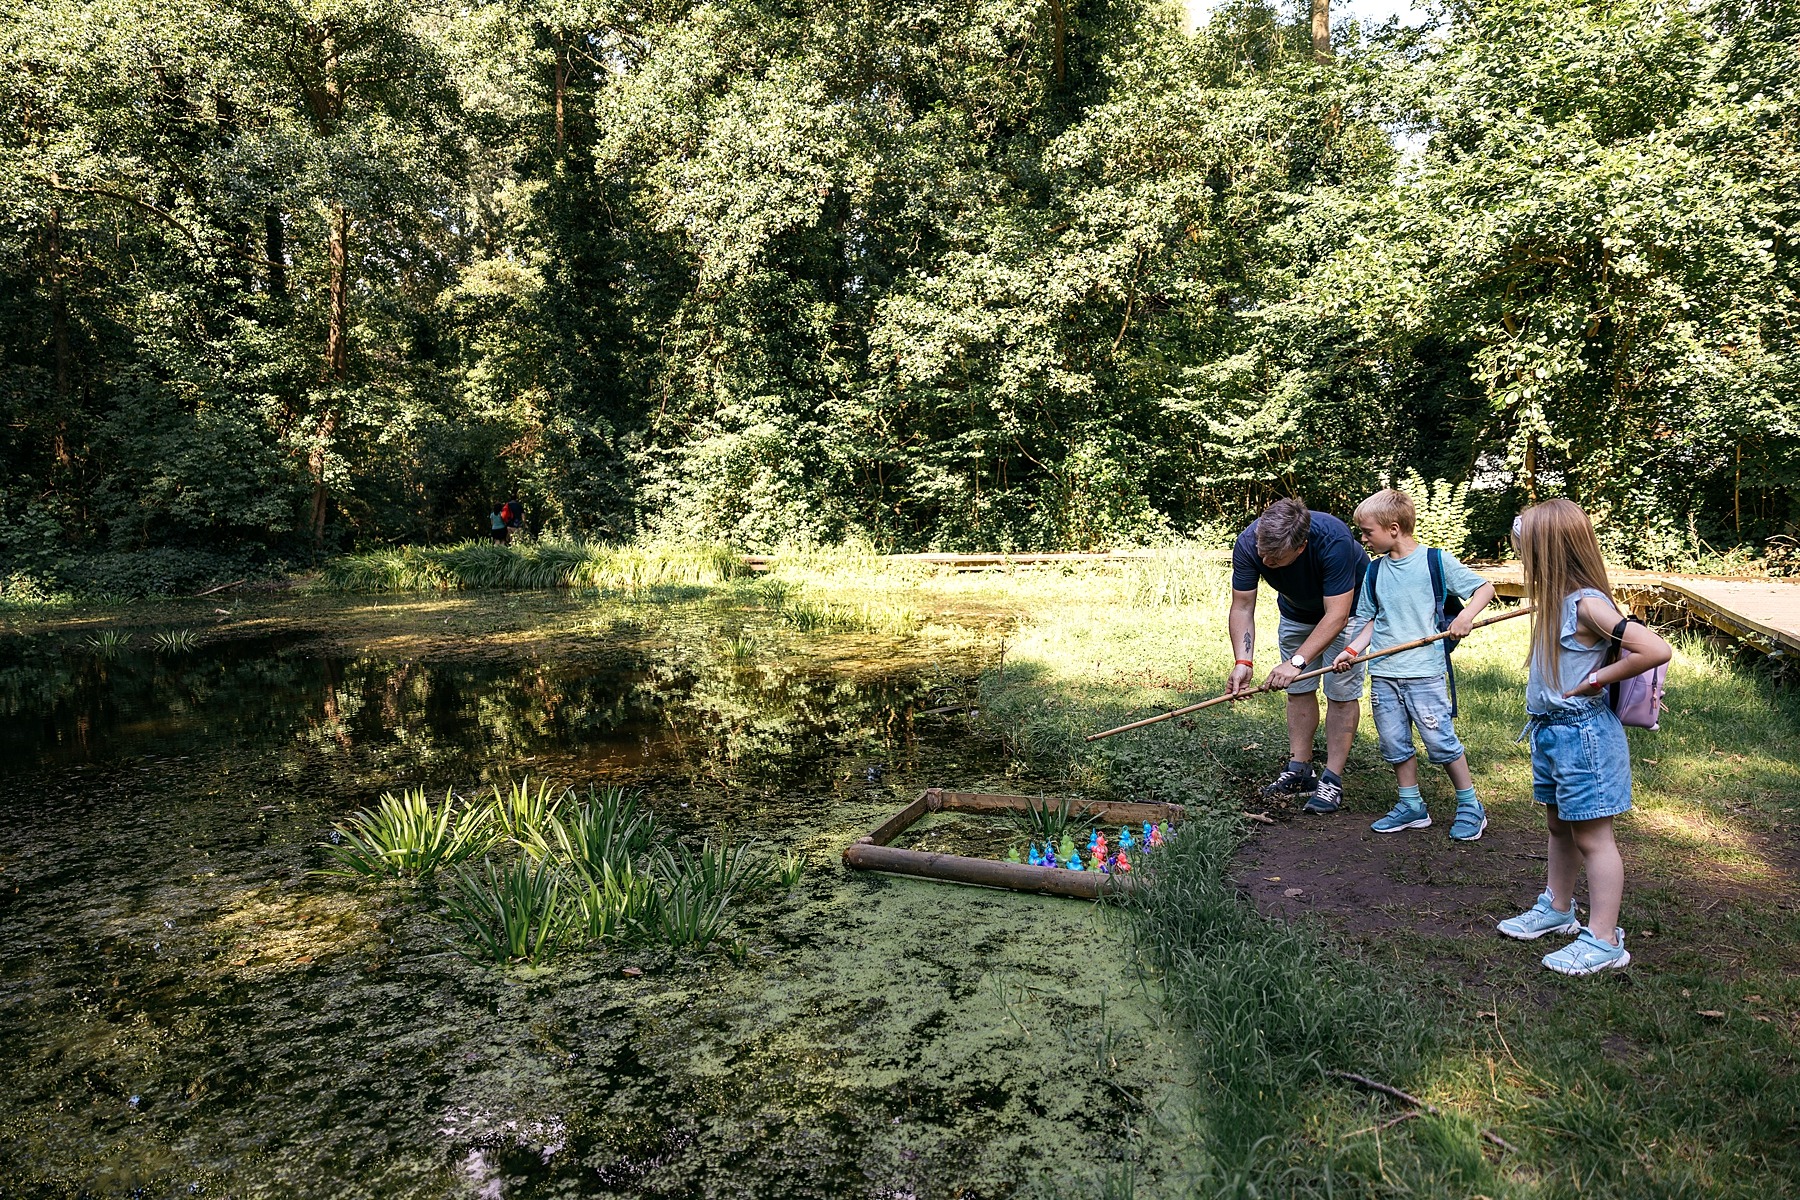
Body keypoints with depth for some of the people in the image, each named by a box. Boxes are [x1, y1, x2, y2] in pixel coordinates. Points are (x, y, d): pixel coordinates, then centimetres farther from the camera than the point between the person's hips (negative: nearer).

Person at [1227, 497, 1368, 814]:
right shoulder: (1247, 544, -30)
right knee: (1299, 690, 7)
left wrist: (1297, 661, -45)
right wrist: (1243, 662, -35)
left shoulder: (1333, 541, -41)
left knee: (1341, 692, -6)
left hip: (1346, 607, -4)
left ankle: (1332, 780, 1)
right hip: (1296, 611, 4)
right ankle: (1299, 772, 16)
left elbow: (1336, 616, -39)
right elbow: (1242, 607, -23)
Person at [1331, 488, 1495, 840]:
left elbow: (1484, 587, 1)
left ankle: (1470, 807, 15)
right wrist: (1352, 651, 0)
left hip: (1425, 670, -5)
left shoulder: (1436, 560, -4)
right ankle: (1411, 807, 23)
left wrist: (1465, 616, -16)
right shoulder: (1375, 570, 9)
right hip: (1383, 672, 5)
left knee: (1441, 741, -2)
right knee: (1395, 744, 10)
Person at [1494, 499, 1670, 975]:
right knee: (1560, 827, 22)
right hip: (1551, 731, 9)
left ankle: (1603, 940, 12)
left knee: (1592, 836, 1)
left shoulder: (1587, 604, -21)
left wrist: (1595, 680, -19)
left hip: (1583, 734, -9)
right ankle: (1557, 909, 38)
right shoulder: (1558, 600, 6)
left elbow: (1657, 650, -27)